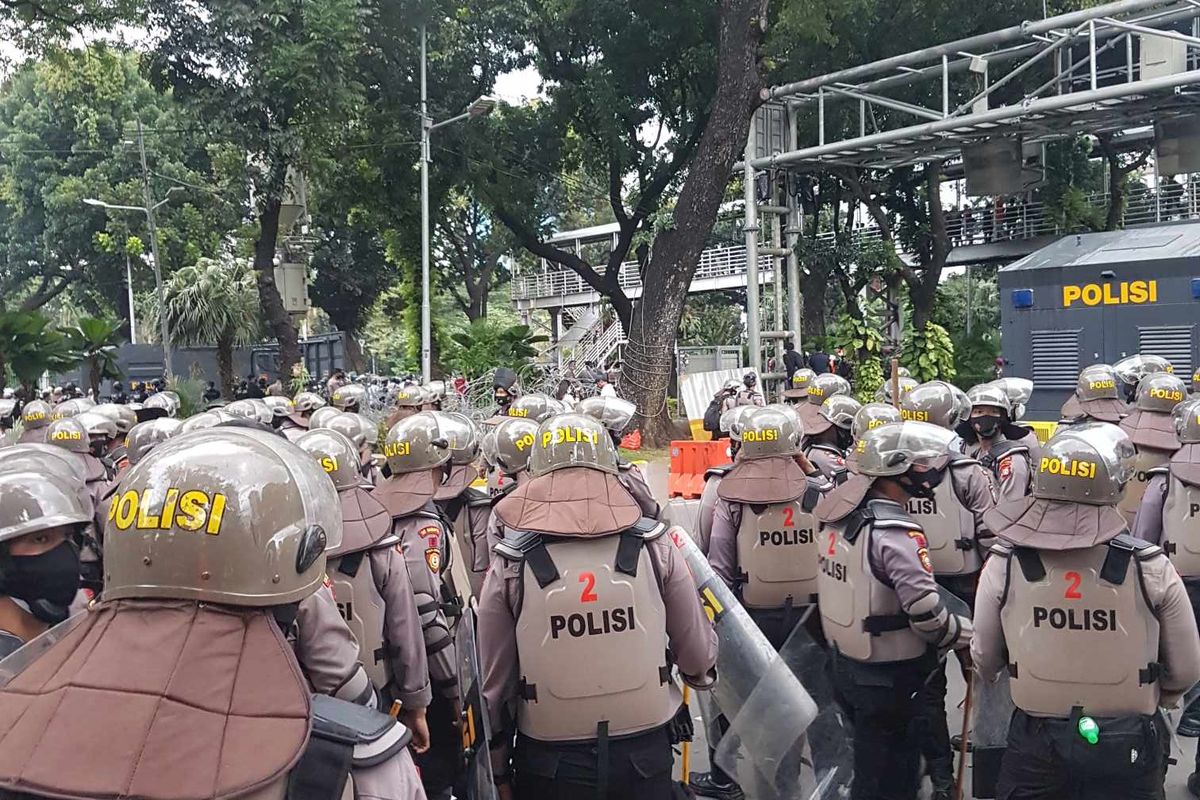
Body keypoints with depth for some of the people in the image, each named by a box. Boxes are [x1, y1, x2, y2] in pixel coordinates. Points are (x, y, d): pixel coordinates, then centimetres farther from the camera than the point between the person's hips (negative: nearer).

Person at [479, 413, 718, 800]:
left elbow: (494, 683, -5)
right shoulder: (654, 548, -9)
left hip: (549, 765, 0)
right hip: (645, 755, 1)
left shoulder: (511, 565, -10)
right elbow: (699, 658, -3)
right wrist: (700, 673, 21)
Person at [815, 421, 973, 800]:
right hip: (889, 678, -8)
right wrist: (968, 633, -9)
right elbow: (926, 612, -27)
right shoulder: (895, 533, -24)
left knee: (867, 764, 24)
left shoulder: (842, 517, 1)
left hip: (846, 665, 8)